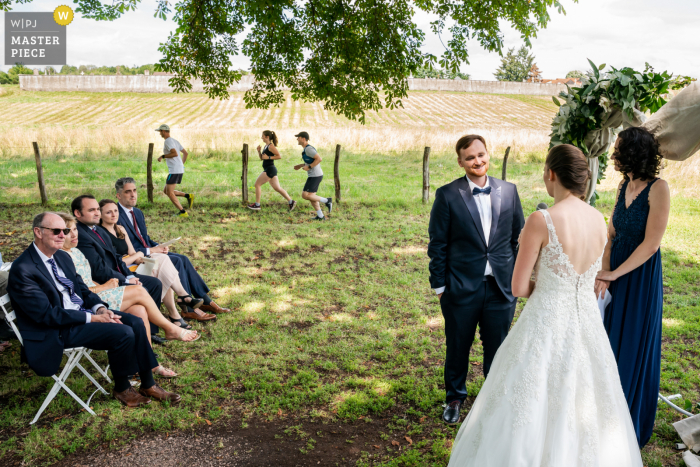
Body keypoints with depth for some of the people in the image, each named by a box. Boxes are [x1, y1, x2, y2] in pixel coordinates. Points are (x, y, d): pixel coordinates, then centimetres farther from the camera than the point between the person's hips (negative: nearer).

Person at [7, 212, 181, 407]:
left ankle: (148, 384, 3)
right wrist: (93, 318, -21)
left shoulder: (62, 256, 8)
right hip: (57, 330, -8)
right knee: (123, 333, -22)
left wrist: (101, 308, -6)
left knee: (136, 323, -7)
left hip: (83, 312, 8)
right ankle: (122, 389, 1)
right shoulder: (22, 270, -18)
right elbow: (47, 314, -21)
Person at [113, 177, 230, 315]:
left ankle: (205, 300, -9)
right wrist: (150, 250, -19)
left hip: (149, 251, 8)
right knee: (176, 261, -23)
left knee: (183, 259, -11)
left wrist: (158, 247, 0)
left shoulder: (138, 213, 15)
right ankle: (188, 307, -18)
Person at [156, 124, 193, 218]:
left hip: (174, 170, -9)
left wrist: (163, 156, -12)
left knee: (169, 192, -6)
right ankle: (188, 196, 3)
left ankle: (182, 212, -9)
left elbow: (175, 154, -24)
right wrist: (182, 165, 30)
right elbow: (185, 153, 23)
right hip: (180, 170, 9)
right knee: (166, 191, 15)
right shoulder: (175, 141, 18)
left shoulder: (168, 141, -10)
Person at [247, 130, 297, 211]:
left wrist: (268, 157, -21)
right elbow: (261, 158, 20)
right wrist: (259, 151, 4)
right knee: (277, 188, 10)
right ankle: (291, 201, 10)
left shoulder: (271, 146, -13)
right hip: (268, 170, 10)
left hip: (270, 170, -10)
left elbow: (279, 156, -20)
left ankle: (257, 205, 3)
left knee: (257, 184, -3)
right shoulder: (266, 146, 15)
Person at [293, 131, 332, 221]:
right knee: (310, 196, 12)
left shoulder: (308, 149, -18)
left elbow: (319, 159, -25)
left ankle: (326, 201, 0)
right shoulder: (307, 148, 13)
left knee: (305, 195, -10)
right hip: (313, 175, 10)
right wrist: (300, 166, 20)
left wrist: (309, 167, -19)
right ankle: (320, 216, 15)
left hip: (315, 175, -10)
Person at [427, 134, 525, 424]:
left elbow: (518, 236, 8)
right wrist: (439, 285, -5)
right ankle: (455, 397, 38)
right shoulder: (447, 195, -7)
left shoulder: (508, 191, 2)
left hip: (501, 287, 2)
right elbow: (437, 244, -5)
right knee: (457, 347, 15)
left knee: (497, 347, 15)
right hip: (461, 288, -2)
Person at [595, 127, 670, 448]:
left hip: (640, 277, -6)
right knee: (609, 342, 14)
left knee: (633, 347, 7)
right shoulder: (625, 186, 4)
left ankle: (630, 425, 27)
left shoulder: (658, 189, -18)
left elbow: (650, 244, -20)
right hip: (616, 272, 6)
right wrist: (603, 272, -10)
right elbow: (611, 234, 3)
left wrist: (613, 274, -14)